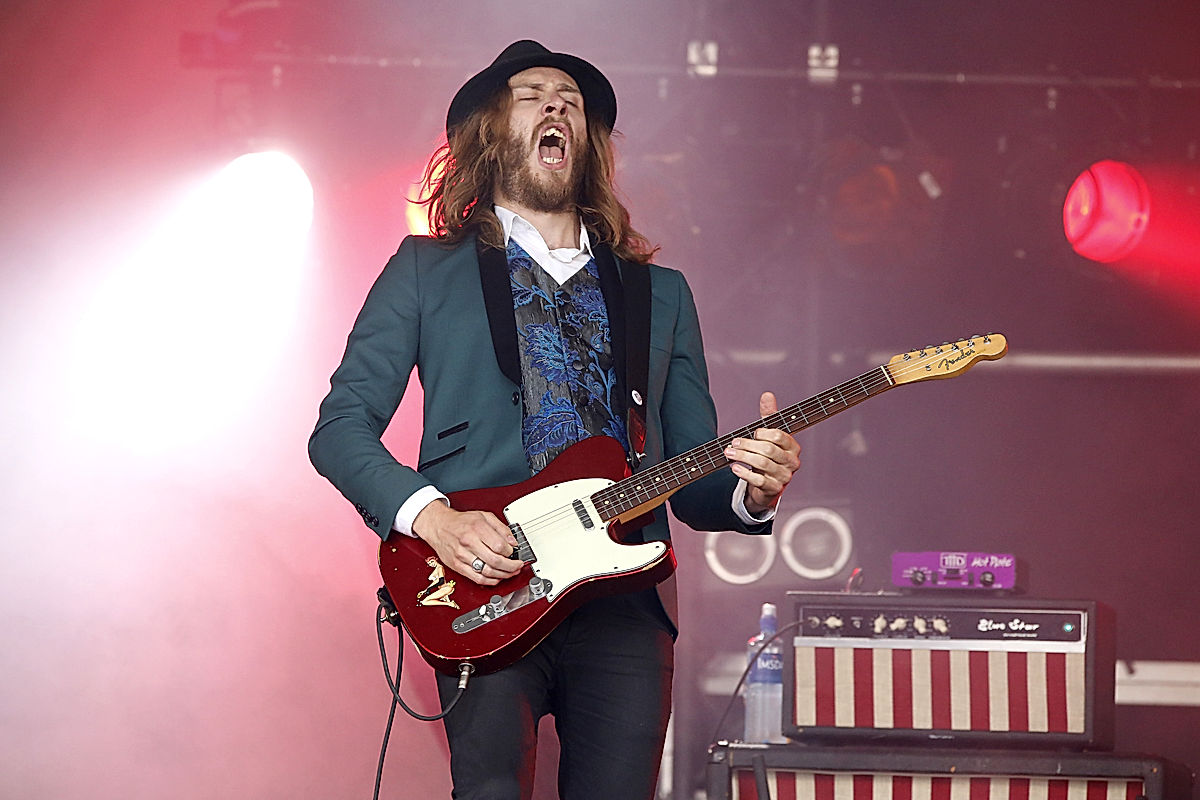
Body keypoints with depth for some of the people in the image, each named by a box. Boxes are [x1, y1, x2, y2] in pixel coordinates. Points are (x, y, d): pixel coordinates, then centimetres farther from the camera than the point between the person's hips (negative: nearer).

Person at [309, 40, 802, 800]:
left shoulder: (660, 294, 21)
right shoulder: (429, 269, 12)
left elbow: (693, 481, 18)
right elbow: (339, 427, 6)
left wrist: (751, 489, -6)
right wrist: (429, 515, -12)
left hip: (624, 601, 3)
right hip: (483, 597, -3)